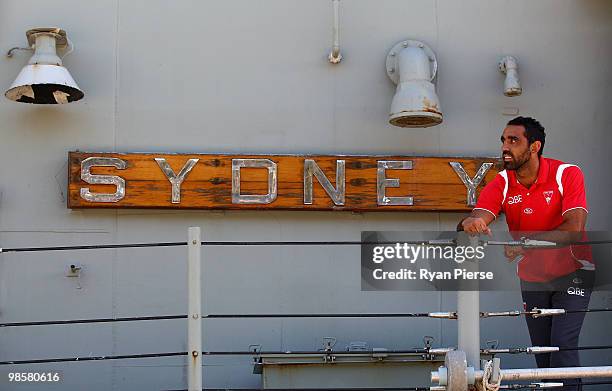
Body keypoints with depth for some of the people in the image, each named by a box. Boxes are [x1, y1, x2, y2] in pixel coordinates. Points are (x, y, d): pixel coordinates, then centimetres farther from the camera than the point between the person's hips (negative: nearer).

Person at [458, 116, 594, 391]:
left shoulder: (567, 174, -18)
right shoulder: (501, 184, -8)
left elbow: (574, 230, -28)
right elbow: (478, 219, -23)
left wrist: (527, 241, -42)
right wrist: (469, 223, -50)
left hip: (571, 273, -4)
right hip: (531, 279, 4)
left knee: (563, 347, -15)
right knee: (542, 354, 9)